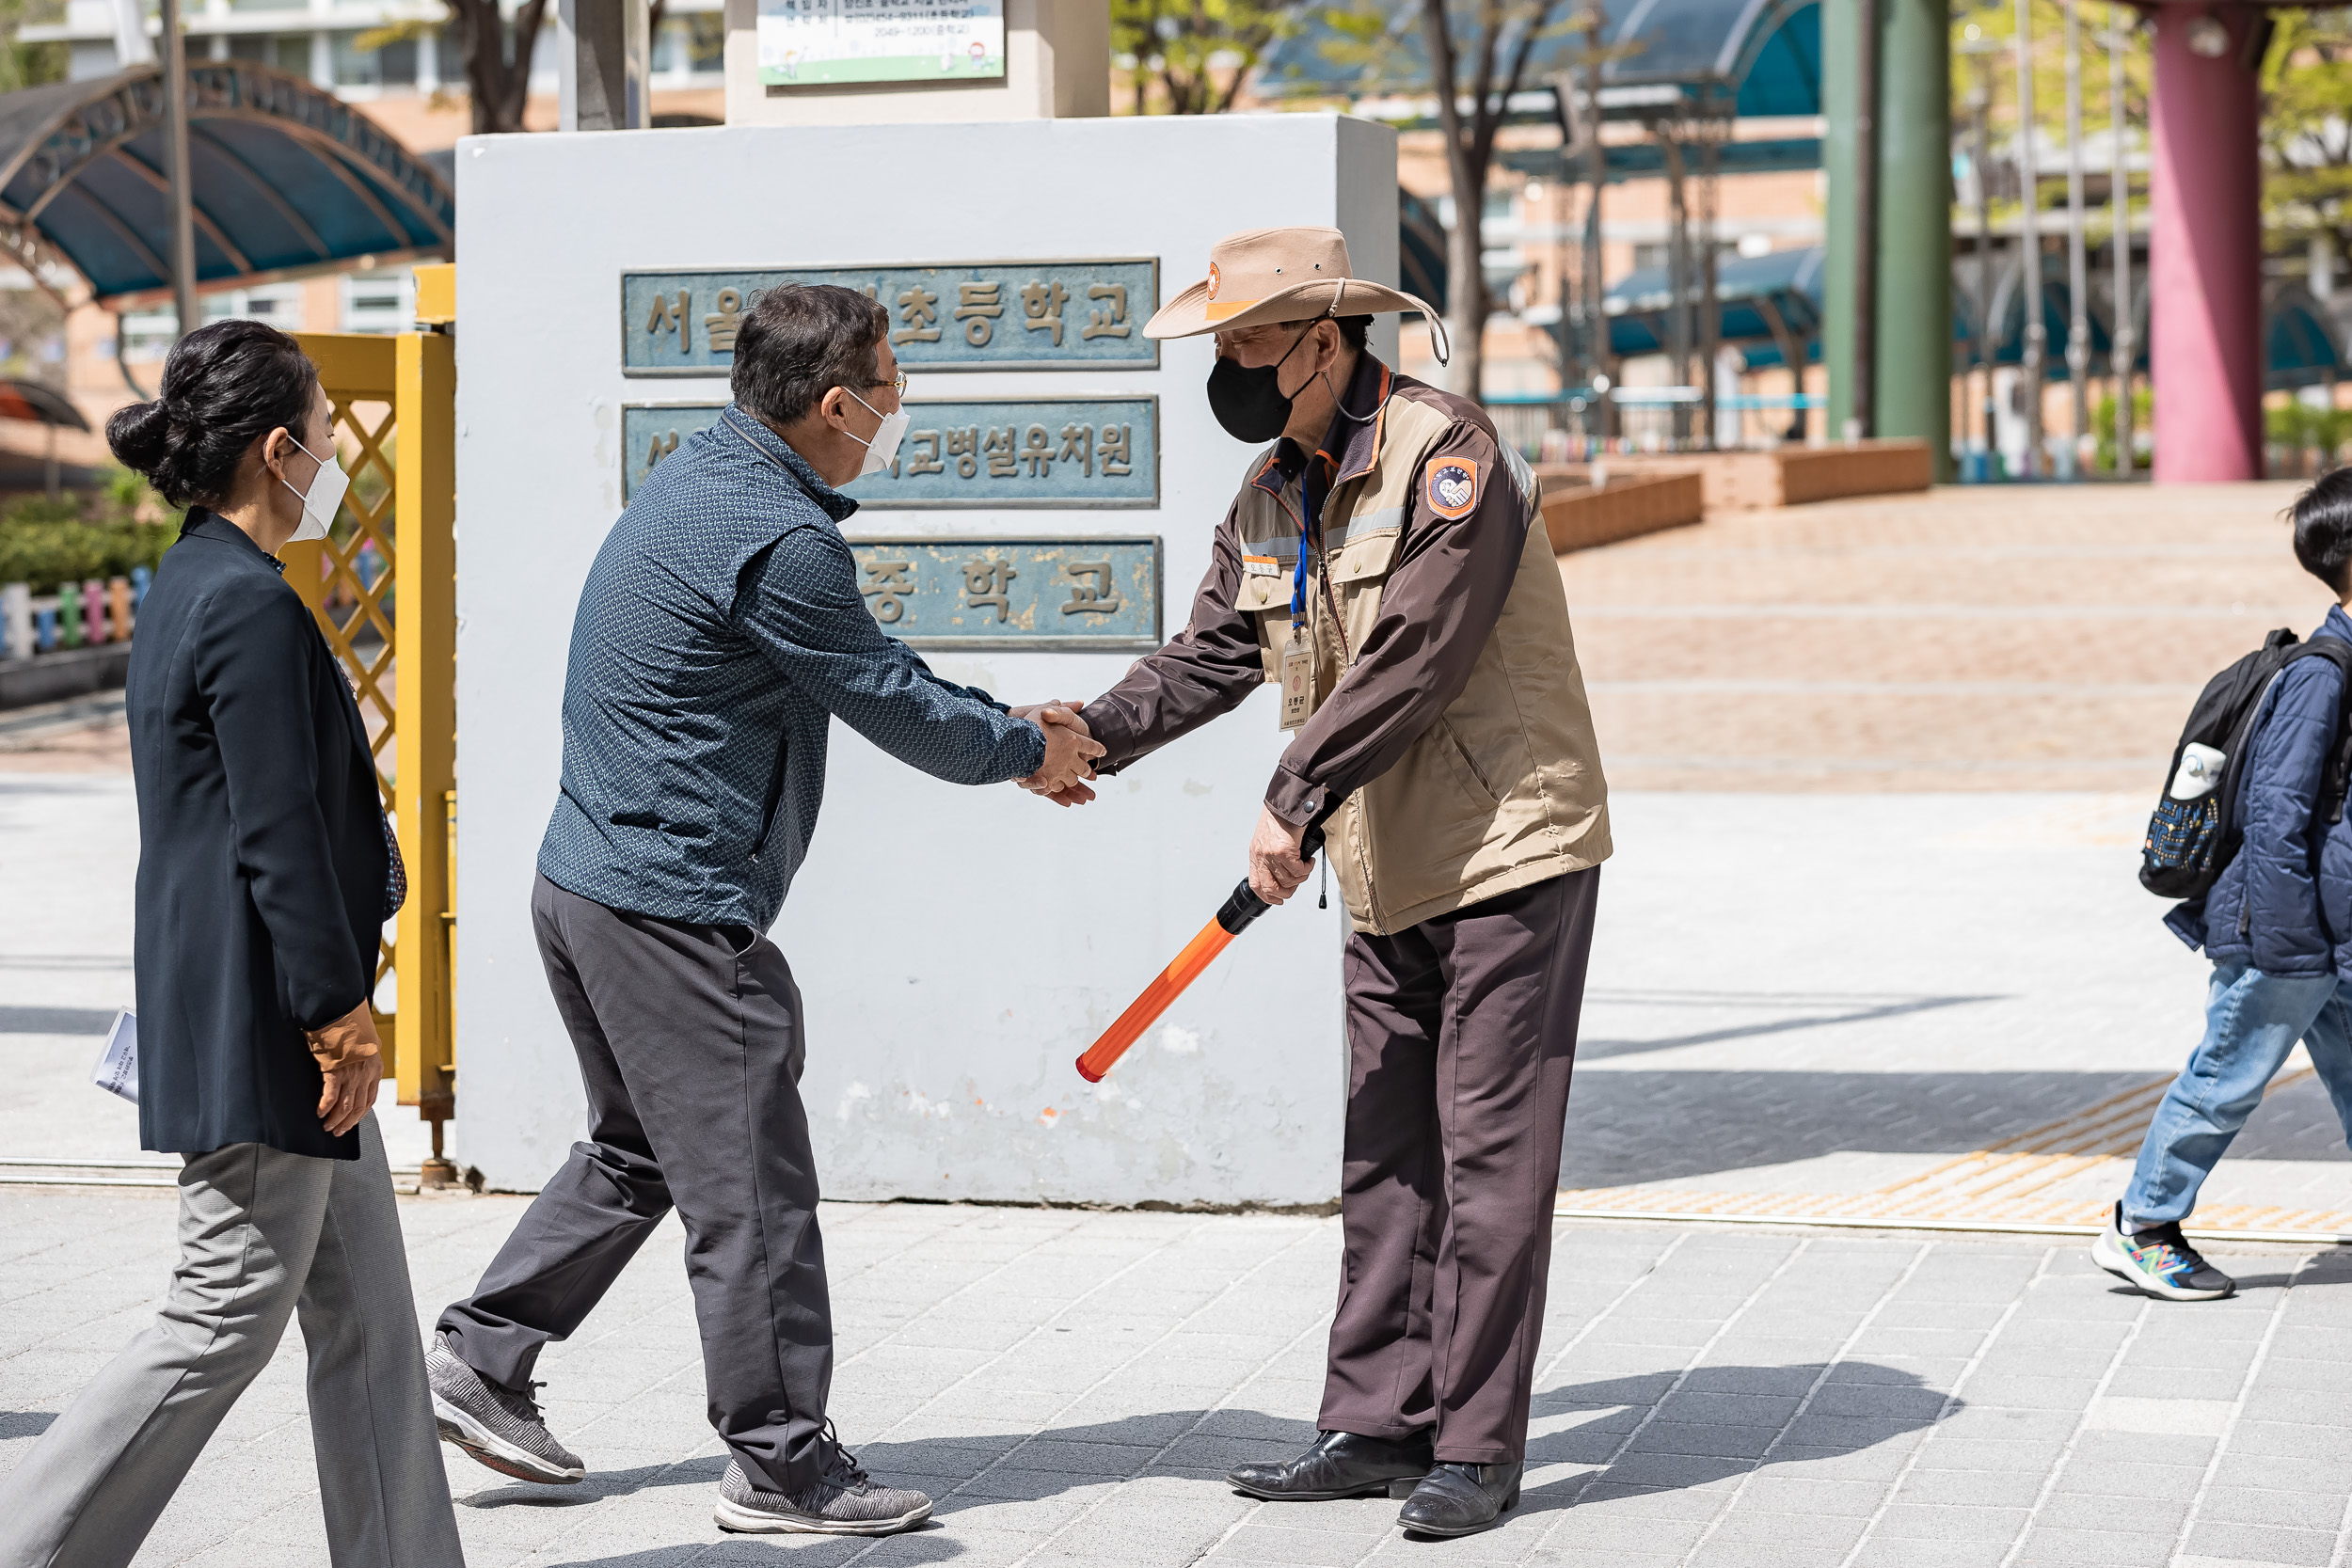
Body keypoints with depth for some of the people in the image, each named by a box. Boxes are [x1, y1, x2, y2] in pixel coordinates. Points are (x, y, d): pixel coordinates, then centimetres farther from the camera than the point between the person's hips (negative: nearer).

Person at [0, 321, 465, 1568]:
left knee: (365, 1315, 13)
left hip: (226, 1008, 10)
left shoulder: (190, 589, 13)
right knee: (229, 1316, -3)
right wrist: (340, 1013, -16)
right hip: (255, 1027, -10)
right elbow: (281, 834, -20)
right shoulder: (250, 603, -18)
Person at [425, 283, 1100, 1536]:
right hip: (673, 906, -10)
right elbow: (890, 704, -12)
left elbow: (869, 662, 20)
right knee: (749, 1187, -1)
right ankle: (782, 1467, 7)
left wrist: (1009, 728, 16)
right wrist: (1026, 751, 5)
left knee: (639, 1150, 23)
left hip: (588, 879, 10)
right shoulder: (775, 538, -21)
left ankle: (481, 1357, 25)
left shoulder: (707, 474, 12)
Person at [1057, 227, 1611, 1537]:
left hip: (1513, 851, -8)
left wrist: (1294, 804, -20)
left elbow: (1413, 656, -22)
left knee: (1490, 1154, -6)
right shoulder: (1273, 498, 10)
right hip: (1391, 874, 8)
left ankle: (1479, 1449, -1)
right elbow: (1210, 659, 9)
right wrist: (1095, 736, -8)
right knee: (1387, 1158, 9)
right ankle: (1378, 1426, 15)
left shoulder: (1447, 456, -16)